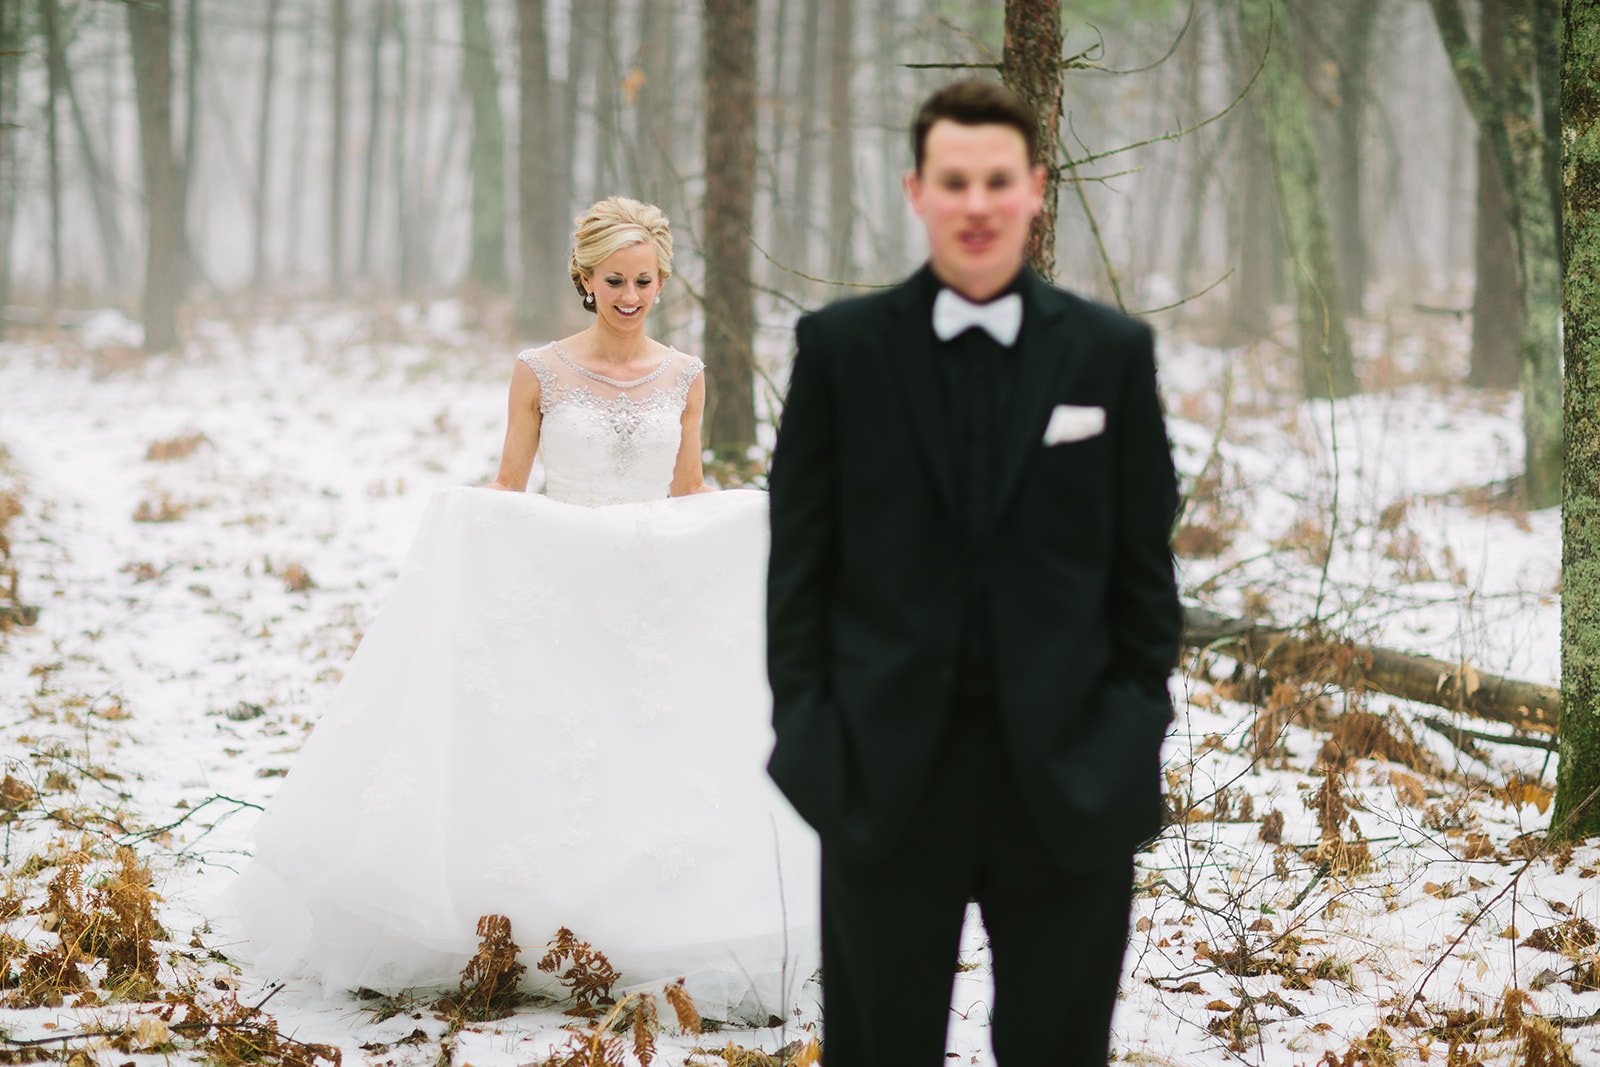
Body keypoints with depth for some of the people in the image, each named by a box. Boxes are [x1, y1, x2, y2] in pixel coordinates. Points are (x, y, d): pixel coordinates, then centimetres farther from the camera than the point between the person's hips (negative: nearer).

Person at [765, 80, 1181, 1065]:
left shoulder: (1111, 352, 4)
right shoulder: (839, 347, 2)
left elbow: (1143, 560, 6)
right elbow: (800, 558, 3)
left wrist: (1137, 731, 0)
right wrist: (805, 725, -3)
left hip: (1070, 768, 1)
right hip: (886, 767, 0)